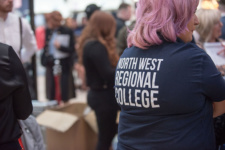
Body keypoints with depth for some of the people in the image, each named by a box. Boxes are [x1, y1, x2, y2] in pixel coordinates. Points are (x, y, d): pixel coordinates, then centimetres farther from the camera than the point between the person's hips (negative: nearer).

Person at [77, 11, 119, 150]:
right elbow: (108, 75, -24)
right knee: (106, 138, 0)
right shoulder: (96, 46, -21)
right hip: (104, 96, -10)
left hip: (99, 94, 10)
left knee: (106, 135, 17)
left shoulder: (89, 43, 11)